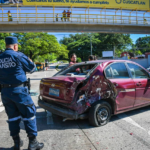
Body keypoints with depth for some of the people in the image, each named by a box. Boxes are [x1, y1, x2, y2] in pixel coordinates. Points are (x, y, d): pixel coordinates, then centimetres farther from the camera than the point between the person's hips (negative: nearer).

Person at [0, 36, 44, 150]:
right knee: (29, 114, 6)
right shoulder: (18, 55, -7)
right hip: (19, 90, -5)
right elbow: (32, 68, 1)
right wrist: (29, 60, 18)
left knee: (13, 117, 14)